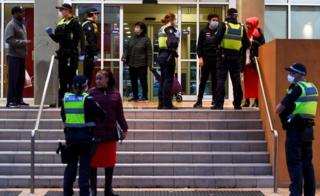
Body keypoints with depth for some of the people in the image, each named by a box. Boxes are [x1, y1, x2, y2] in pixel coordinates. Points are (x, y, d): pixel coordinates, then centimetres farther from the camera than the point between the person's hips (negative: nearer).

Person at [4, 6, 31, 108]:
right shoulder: (11, 25, -8)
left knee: (21, 79, 10)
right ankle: (11, 101, -4)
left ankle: (19, 99, 17)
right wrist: (24, 42, -20)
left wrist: (26, 42, 8)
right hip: (13, 56, -8)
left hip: (21, 55, 8)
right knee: (13, 79, -7)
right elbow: (9, 39, -18)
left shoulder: (22, 25, 18)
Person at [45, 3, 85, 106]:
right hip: (62, 53, 8)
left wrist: (82, 53, -20)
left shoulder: (75, 22, -7)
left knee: (70, 76, -7)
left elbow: (81, 38, -13)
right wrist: (50, 33, 1)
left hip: (72, 54, -8)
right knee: (62, 77, 11)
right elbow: (57, 39, 20)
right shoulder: (60, 23, 16)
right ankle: (61, 99, 19)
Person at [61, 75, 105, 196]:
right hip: (85, 135, -4)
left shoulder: (66, 98, 3)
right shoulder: (87, 99, -13)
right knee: (84, 165, 3)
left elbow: (63, 116, 13)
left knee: (71, 164, 16)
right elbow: (100, 114, -15)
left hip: (70, 135, 4)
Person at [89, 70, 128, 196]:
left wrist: (124, 128, 5)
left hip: (110, 133, 2)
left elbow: (119, 113, 9)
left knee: (110, 162, 10)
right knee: (93, 162, 4)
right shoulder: (91, 93, -2)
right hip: (94, 134, -2)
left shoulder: (115, 94, 4)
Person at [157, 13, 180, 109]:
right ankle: (167, 104, -1)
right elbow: (172, 43, -24)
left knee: (163, 79, 13)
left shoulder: (161, 29, 15)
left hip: (161, 56, 8)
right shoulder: (170, 29, -10)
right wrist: (176, 37, -10)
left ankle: (161, 103, 18)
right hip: (168, 56, -8)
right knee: (168, 80, -4)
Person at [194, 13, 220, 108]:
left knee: (215, 80, 5)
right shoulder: (203, 31, 4)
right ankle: (199, 101, 5)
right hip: (206, 58, -1)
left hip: (216, 58, 1)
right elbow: (199, 46, 2)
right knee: (203, 79, 2)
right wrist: (200, 57, -7)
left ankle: (215, 100, 10)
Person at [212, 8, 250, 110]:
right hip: (236, 58, 3)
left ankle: (219, 104, -5)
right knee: (236, 81, 9)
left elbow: (216, 40, -9)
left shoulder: (224, 26, -5)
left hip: (224, 57, -3)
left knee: (221, 80, 0)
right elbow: (247, 44, 4)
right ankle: (237, 104, 12)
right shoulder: (241, 28, 4)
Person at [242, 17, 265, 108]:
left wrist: (253, 42, -14)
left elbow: (262, 44, -6)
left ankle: (257, 100, 0)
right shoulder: (246, 33, 13)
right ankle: (247, 100, 9)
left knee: (255, 80, -4)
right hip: (246, 59, 5)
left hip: (254, 59, -5)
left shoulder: (258, 33, -1)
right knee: (247, 80, 5)